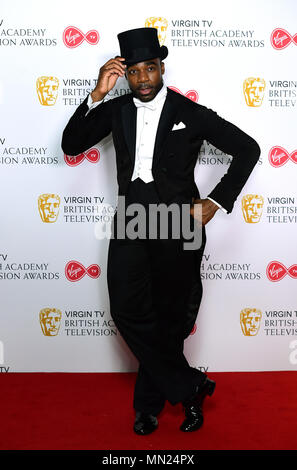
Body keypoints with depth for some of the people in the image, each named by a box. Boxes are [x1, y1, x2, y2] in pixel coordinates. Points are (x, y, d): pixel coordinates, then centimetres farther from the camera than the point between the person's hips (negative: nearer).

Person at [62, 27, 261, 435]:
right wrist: (97, 94, -10)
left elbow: (247, 149, 2)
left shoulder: (190, 114, -1)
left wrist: (216, 202, -6)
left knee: (169, 318, 8)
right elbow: (71, 145, 0)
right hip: (130, 224, 3)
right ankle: (189, 387, 11)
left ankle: (149, 402, 30)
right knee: (128, 313, -7)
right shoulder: (116, 110, 9)